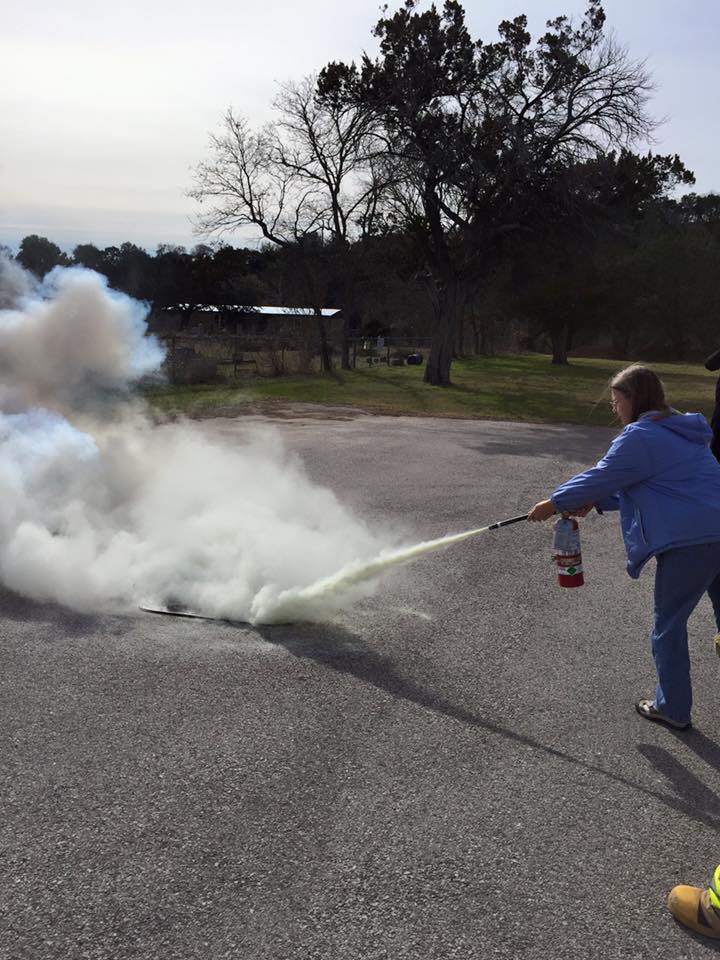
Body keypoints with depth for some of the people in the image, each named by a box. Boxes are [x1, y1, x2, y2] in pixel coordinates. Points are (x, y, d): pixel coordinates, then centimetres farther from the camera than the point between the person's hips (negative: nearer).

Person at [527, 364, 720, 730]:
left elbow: (601, 477, -4)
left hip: (690, 541, -9)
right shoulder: (679, 430, 20)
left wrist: (555, 502, 8)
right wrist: (595, 501, 18)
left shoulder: (640, 436, -9)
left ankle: (672, 708, 20)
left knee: (668, 625, 9)